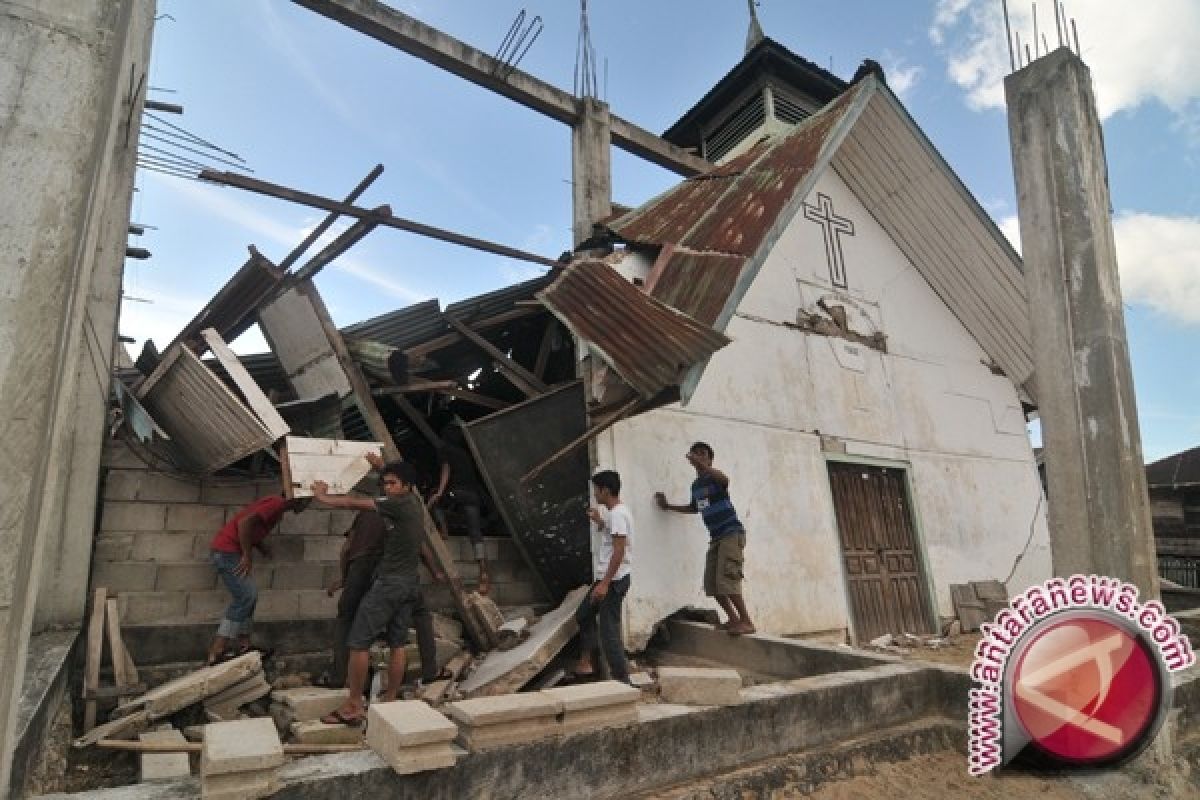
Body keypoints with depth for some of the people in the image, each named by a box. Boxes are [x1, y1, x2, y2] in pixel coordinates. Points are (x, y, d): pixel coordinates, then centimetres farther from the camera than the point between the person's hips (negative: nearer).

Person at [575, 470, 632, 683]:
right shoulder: (614, 512, 12)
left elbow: (619, 550, -25)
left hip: (613, 580, -11)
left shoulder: (617, 514, -19)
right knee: (583, 614, 21)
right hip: (608, 577, 11)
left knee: (609, 630, -5)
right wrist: (598, 521, 15)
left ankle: (621, 679, 4)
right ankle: (586, 662, 29)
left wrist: (605, 583, -27)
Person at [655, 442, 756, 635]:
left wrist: (702, 465, -44)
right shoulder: (695, 485, 14)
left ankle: (747, 622, -7)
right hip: (715, 537, 8)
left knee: (727, 580, -16)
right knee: (711, 584, 5)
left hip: (732, 533, -8)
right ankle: (733, 619, 16)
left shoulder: (715, 478, -10)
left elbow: (725, 479, -36)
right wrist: (669, 506, 31)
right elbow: (694, 508, 31)